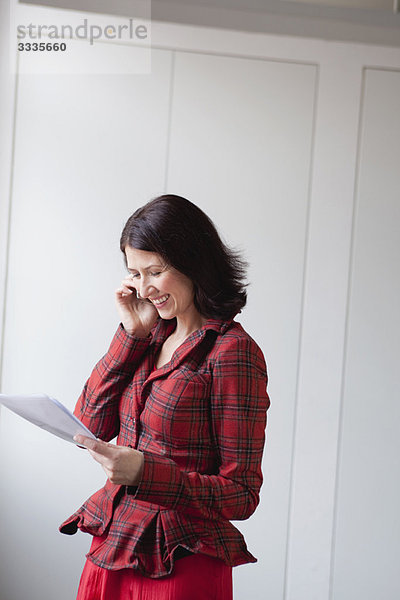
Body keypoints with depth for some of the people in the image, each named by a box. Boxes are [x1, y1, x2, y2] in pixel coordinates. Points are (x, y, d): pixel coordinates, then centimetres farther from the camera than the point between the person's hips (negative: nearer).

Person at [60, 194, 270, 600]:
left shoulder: (232, 352, -14)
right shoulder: (155, 335, 8)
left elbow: (242, 495, -14)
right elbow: (90, 427, 2)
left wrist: (145, 472, -27)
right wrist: (132, 333, -2)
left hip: (179, 567, -7)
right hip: (110, 550, 7)